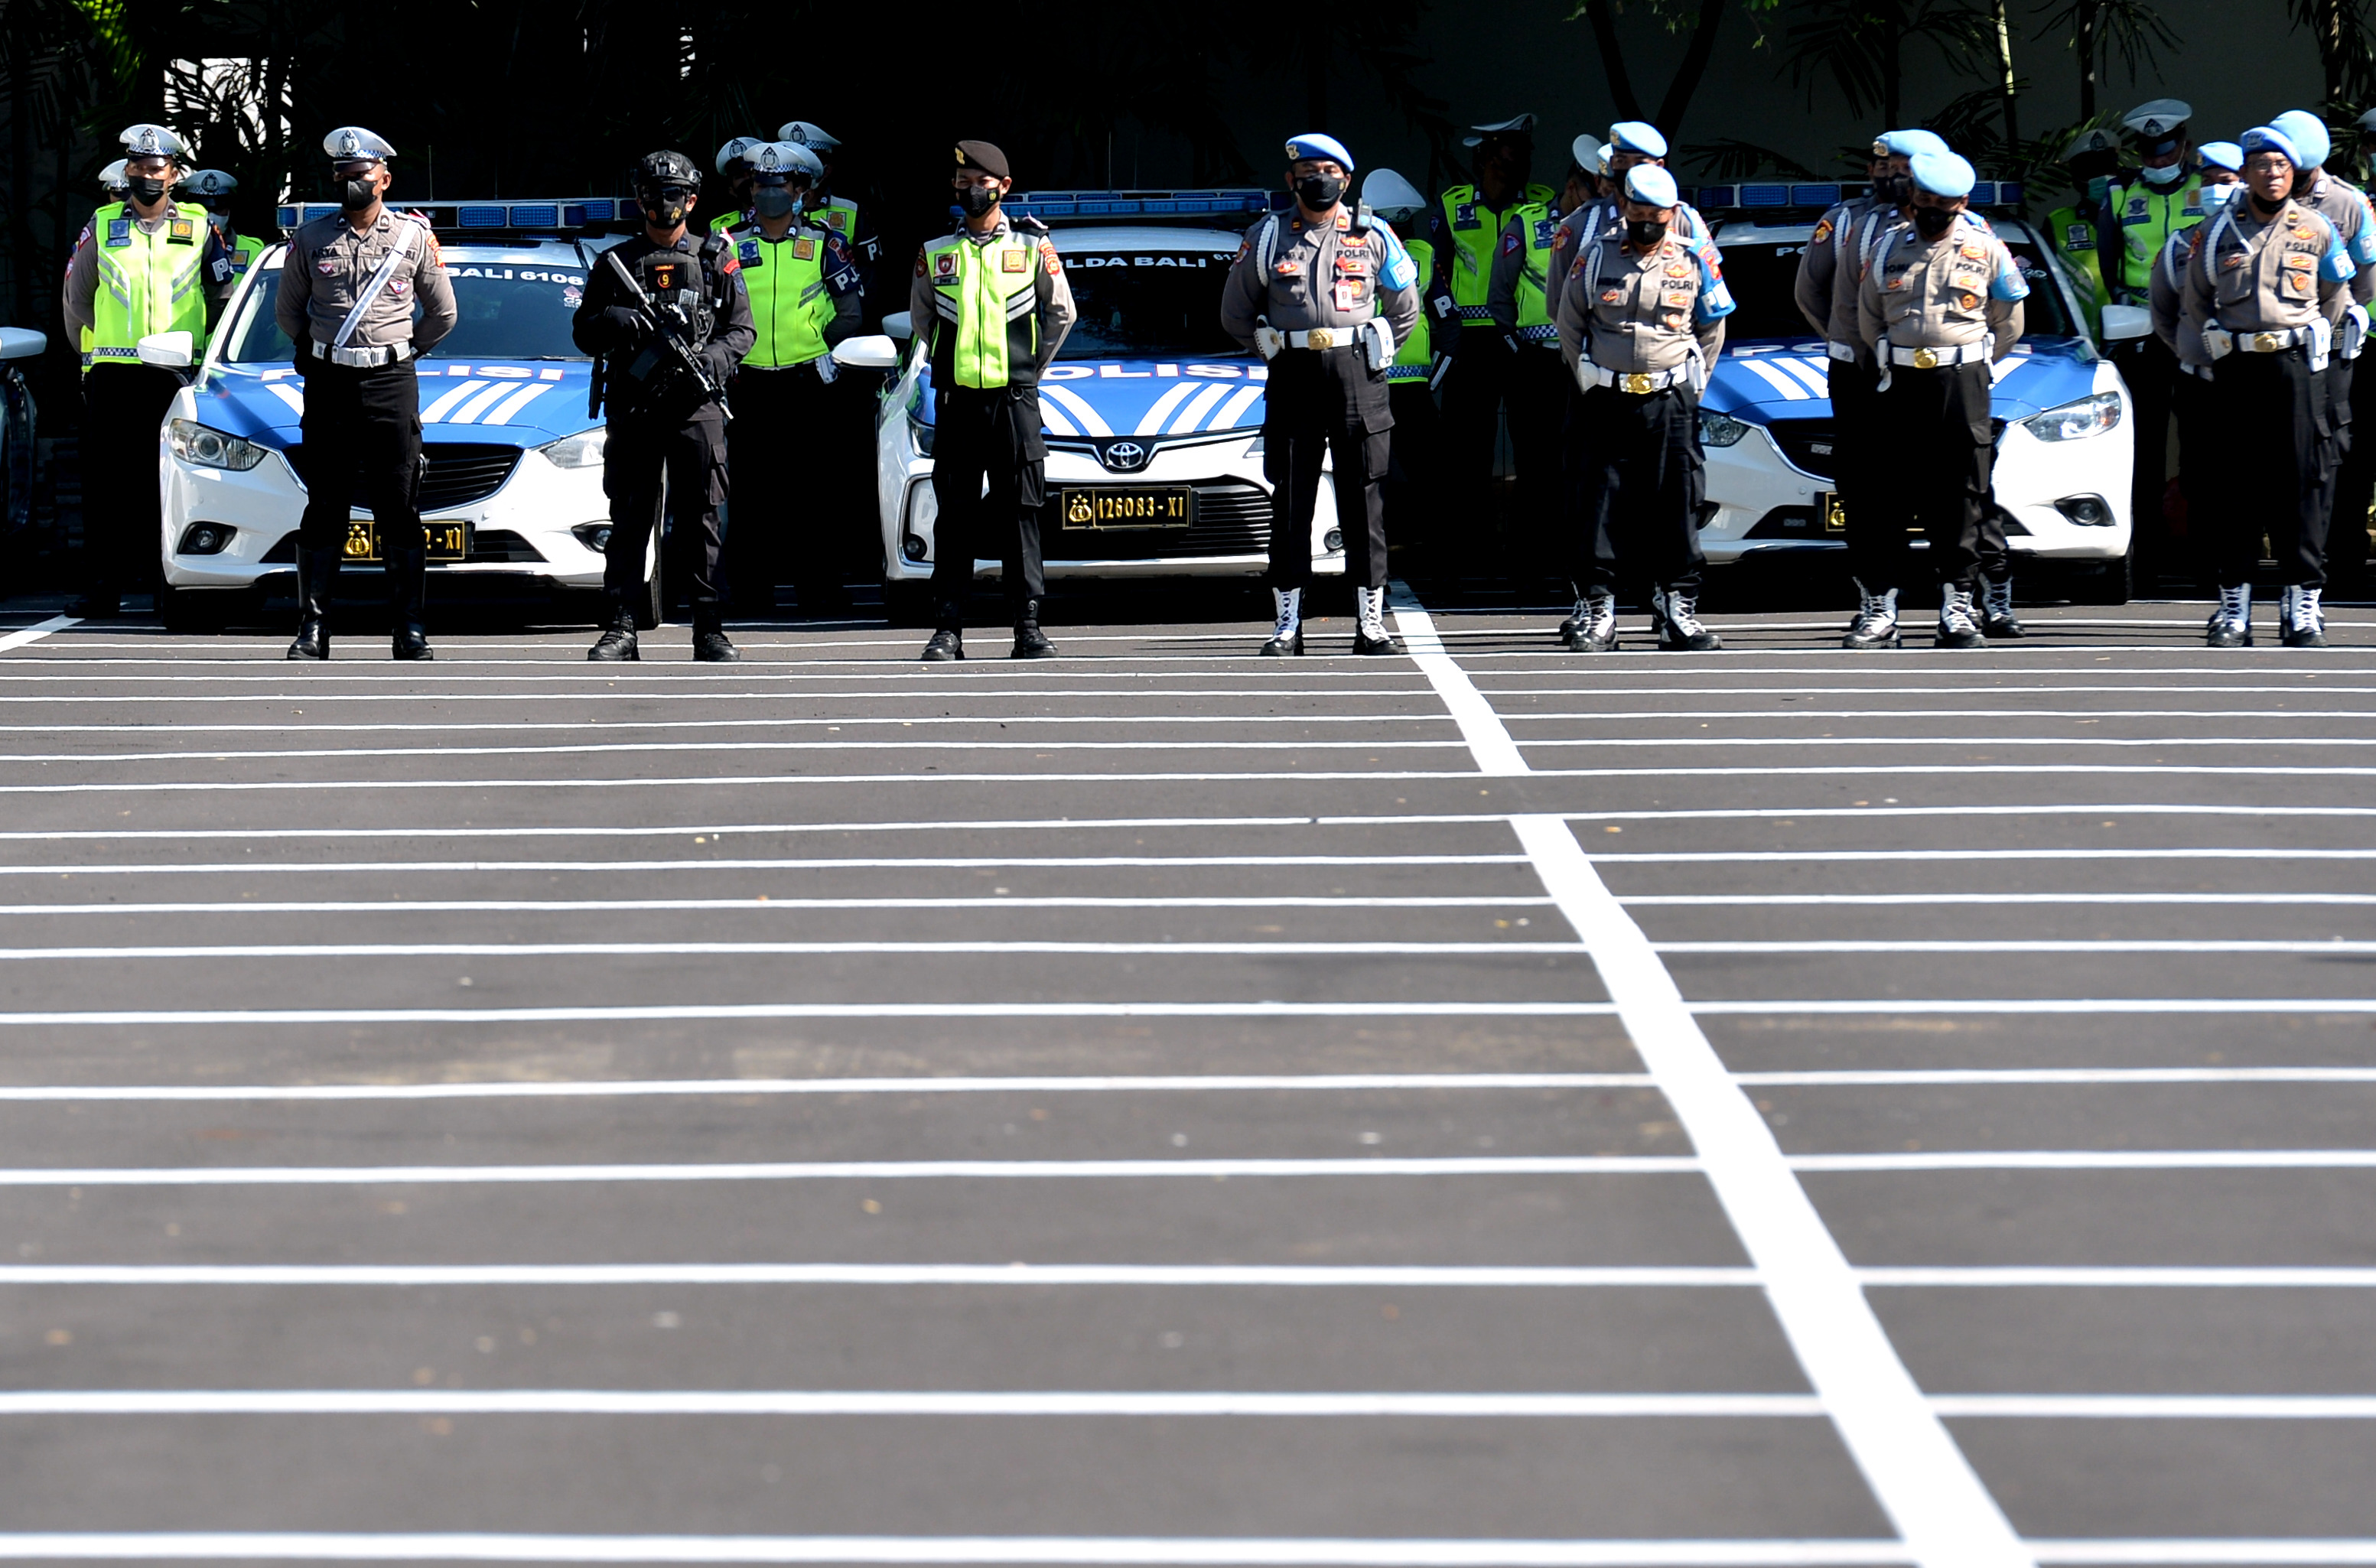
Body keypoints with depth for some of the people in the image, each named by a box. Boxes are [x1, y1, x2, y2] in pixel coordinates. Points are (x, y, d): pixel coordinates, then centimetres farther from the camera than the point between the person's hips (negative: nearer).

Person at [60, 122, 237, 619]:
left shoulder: (199, 228, 7)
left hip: (175, 373, -1)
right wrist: (96, 349, 14)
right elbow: (76, 297, 18)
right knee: (106, 483, -1)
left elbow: (223, 297, 15)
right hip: (112, 372, 1)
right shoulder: (103, 227, 9)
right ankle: (101, 587, 0)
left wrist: (201, 351, 11)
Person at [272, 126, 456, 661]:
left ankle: (410, 631, 0)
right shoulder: (310, 238, 7)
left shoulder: (415, 236, 5)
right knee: (323, 507, 1)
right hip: (327, 382, 1)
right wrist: (316, 351, 14)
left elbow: (443, 312, 14)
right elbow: (287, 311, 19)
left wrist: (404, 349, 11)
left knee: (400, 511, -1)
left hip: (392, 383, -1)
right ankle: (312, 629, 2)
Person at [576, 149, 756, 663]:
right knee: (628, 521, 1)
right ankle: (619, 630, 2)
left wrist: (714, 358, -11)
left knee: (702, 521, -2)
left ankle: (711, 631, -1)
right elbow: (582, 331, 13)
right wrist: (614, 322, -9)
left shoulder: (716, 259, 11)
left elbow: (743, 329, 9)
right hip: (631, 408, 1)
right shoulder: (614, 262, 14)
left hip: (695, 407, -1)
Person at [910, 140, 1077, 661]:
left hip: (1015, 399, -1)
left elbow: (1061, 313, 15)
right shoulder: (935, 253, 8)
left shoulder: (1033, 247, 5)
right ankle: (949, 627, 3)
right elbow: (921, 317, 21)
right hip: (956, 399, 1)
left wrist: (1033, 366, 12)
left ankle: (1028, 625, 1)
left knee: (1020, 513, -1)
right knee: (955, 514, 1)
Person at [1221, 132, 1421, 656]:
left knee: (1363, 501, 1)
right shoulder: (1267, 238, 6)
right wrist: (1277, 351, 9)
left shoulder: (1373, 237, 7)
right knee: (1290, 504, 1)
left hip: (1358, 376, 0)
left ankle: (1371, 621, 5)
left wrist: (1372, 353, 8)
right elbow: (1236, 314, 15)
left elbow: (1405, 310, 17)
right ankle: (1287, 623, 6)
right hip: (1293, 377, 0)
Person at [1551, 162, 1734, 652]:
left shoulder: (1693, 261, 4)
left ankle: (1676, 610, 9)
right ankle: (1596, 614, 4)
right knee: (1601, 507, -1)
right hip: (1608, 403, -1)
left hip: (1671, 405, 1)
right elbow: (1570, 324, 11)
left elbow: (1711, 331, 15)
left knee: (1675, 510, 2)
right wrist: (1590, 384, 6)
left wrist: (1690, 390, 8)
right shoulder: (1595, 255, 2)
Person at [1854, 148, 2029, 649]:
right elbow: (1868, 317, 16)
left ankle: (1957, 604, 4)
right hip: (1901, 382, 1)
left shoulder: (1986, 250, 5)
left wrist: (1973, 363, 11)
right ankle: (1880, 606, 0)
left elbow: (2008, 323, 12)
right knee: (1890, 494, -2)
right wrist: (1894, 361, 12)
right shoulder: (1888, 247, 9)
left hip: (1963, 382, -1)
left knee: (1962, 494, -1)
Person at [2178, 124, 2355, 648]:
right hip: (2235, 368, 1)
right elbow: (2195, 304, 17)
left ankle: (2303, 602, 1)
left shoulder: (2316, 231, 7)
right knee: (2235, 486, 0)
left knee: (2300, 483, -3)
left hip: (2296, 365, -1)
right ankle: (2234, 605, 4)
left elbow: (2337, 300, 19)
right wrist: (2210, 359, 13)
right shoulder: (2219, 230, 8)